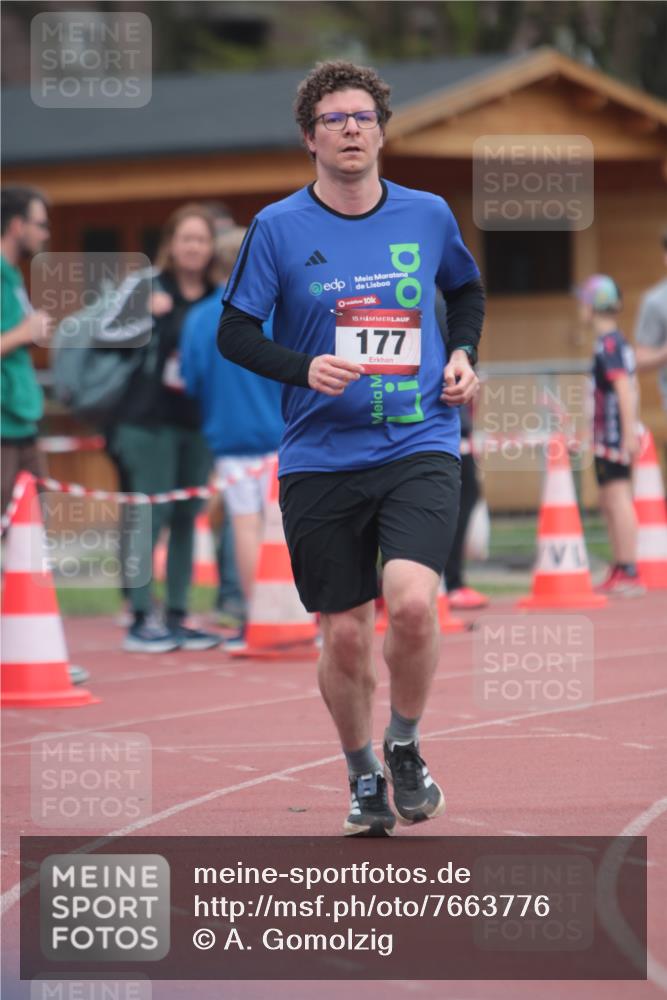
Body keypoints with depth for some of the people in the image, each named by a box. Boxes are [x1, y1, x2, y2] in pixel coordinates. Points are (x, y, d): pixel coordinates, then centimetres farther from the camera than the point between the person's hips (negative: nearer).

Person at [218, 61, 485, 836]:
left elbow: (466, 289, 24)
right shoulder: (278, 228, -2)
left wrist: (462, 354, 6)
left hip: (419, 447, 0)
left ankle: (405, 745, 5)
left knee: (412, 601, -21)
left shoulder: (428, 215, 5)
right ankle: (363, 775, 28)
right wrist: (304, 369, -16)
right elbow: (234, 333, 1)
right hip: (320, 459, 0)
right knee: (344, 636, 2)